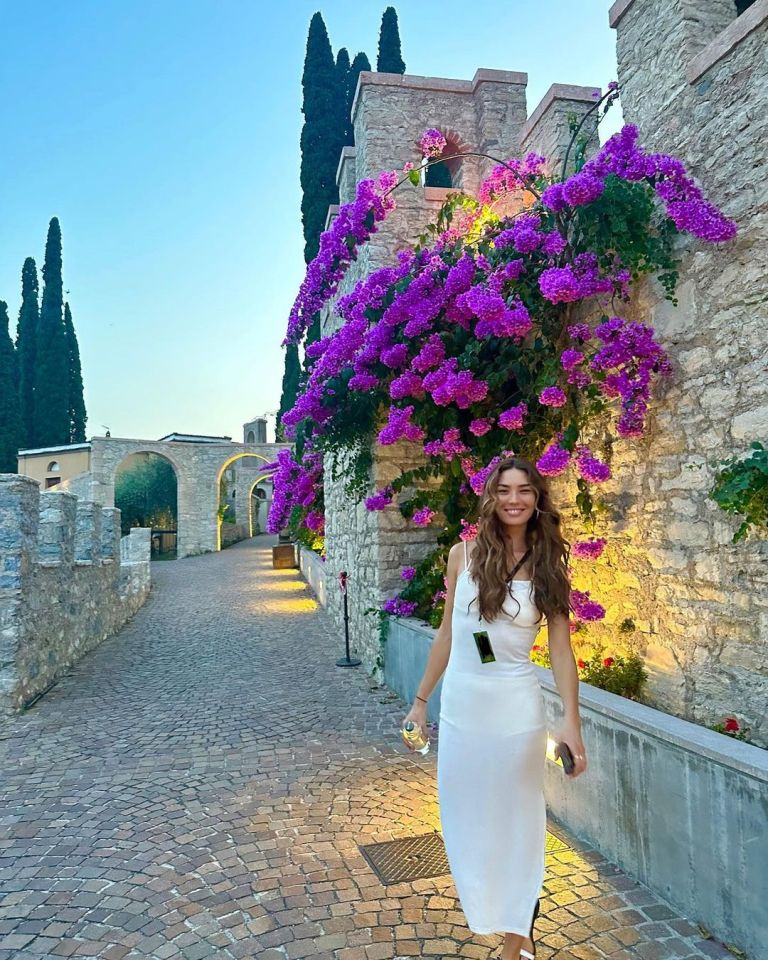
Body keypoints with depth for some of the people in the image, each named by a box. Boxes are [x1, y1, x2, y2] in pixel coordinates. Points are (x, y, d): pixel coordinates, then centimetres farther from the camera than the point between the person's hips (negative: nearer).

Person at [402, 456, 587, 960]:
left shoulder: (548, 566, -4)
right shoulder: (464, 555, -2)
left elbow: (561, 649, -4)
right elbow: (447, 633, 4)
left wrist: (572, 723, -10)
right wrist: (421, 700, 8)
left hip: (516, 710, -2)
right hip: (459, 705, 2)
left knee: (515, 820, 12)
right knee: (466, 819, 16)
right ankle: (490, 912, 44)